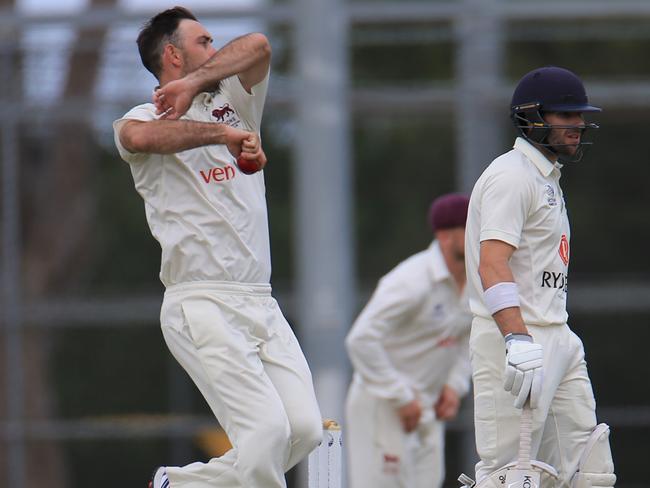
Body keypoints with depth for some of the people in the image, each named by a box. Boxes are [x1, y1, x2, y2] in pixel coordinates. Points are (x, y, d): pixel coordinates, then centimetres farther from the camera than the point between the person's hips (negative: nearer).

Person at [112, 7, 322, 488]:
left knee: (305, 429, -6)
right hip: (202, 305, -6)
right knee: (267, 429, -19)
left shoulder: (234, 103, 20)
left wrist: (194, 84, -10)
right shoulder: (147, 118, 3)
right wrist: (224, 134, -27)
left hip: (261, 303, 6)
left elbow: (257, 47, 2)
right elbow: (139, 136, -23)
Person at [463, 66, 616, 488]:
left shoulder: (549, 178, 22)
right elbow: (492, 264, -23)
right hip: (512, 340, -10)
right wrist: (518, 342, -35)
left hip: (559, 341, 10)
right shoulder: (511, 175, -10)